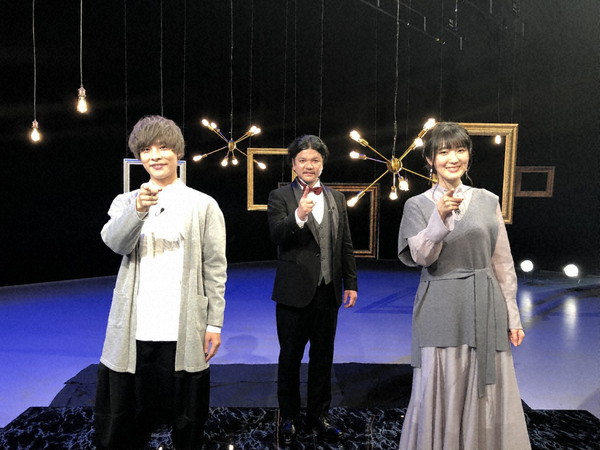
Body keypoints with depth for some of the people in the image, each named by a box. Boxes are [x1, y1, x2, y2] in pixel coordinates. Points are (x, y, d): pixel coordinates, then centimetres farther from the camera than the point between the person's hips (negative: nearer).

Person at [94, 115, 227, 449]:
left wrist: (215, 324, -3)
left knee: (186, 421, 8)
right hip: (134, 331, 2)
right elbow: (114, 242, -10)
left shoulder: (203, 205, 4)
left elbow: (215, 268, 2)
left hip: (184, 332, -2)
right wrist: (138, 211, -29)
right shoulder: (127, 202, 10)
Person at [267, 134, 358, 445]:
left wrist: (351, 283, 6)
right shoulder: (280, 197, -3)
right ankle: (288, 418, 29)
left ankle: (318, 416, 31)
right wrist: (298, 216, -36)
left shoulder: (336, 198, 9)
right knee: (290, 358, 11)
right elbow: (276, 235, -18)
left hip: (328, 291, 4)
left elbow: (345, 244, 10)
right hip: (294, 291, -3)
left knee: (323, 358, 14)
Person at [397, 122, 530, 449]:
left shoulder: (487, 201, 6)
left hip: (485, 308, 2)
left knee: (487, 395, 9)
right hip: (440, 309, -2)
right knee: (440, 394, 5)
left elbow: (502, 263, 8)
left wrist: (512, 315, 7)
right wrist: (440, 218, -26)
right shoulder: (418, 205, 1)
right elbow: (421, 257, -12)